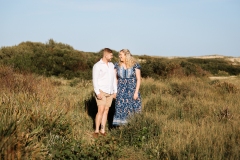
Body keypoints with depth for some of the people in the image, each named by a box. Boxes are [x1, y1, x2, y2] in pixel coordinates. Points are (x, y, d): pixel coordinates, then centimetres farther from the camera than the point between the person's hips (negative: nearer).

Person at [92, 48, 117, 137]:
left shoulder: (111, 65, 10)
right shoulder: (97, 66, -10)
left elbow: (114, 79, 14)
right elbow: (95, 80, -14)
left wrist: (115, 91, 10)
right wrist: (97, 93, -22)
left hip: (110, 92, 6)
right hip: (101, 92, -6)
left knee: (106, 111, 5)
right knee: (101, 111, -13)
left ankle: (102, 130, 9)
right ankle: (96, 131, -7)